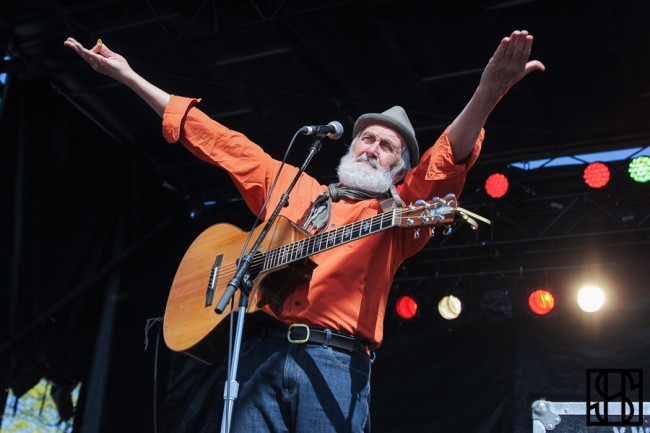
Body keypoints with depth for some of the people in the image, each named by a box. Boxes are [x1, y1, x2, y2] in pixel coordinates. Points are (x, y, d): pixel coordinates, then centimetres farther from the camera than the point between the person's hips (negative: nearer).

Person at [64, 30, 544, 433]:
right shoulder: (288, 184, 23)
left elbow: (447, 162, -6)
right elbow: (218, 141, 25)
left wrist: (487, 94, -26)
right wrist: (129, 76, 25)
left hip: (336, 361, -2)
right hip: (263, 353, 3)